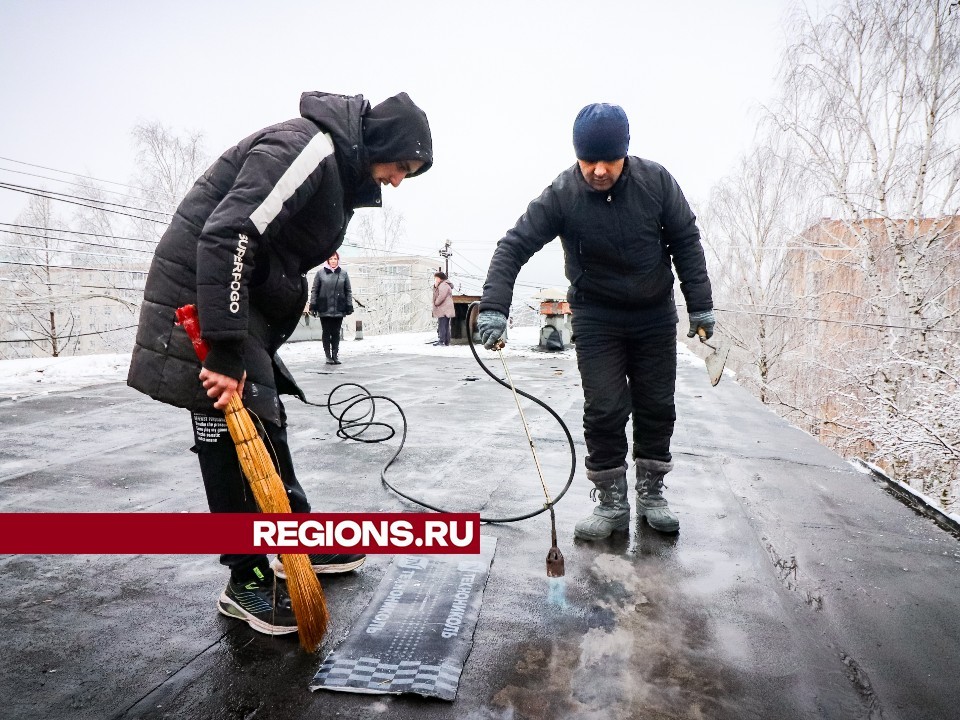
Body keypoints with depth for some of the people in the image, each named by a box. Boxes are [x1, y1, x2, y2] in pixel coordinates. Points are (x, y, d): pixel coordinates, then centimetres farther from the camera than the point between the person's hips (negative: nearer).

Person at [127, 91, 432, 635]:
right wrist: (225, 350, -30)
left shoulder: (339, 166, 14)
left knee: (266, 424, 14)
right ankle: (248, 581, 7)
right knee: (236, 434, -6)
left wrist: (245, 342, 14)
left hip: (248, 300, 10)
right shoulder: (308, 146, -18)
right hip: (204, 299, -10)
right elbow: (227, 235, -29)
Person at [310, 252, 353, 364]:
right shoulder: (320, 273, 3)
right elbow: (314, 291, 4)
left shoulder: (343, 273, 7)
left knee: (336, 333, 6)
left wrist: (349, 306, 3)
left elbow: (348, 291, 8)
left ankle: (335, 355, 14)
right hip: (324, 309, -1)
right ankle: (328, 356, 11)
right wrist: (313, 306, -1)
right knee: (326, 332, 4)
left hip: (339, 309, 1)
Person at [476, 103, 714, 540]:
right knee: (604, 410, -5)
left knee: (657, 407, 7)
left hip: (656, 315, 2)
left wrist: (700, 304, -4)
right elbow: (515, 245, -18)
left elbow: (686, 241, -3)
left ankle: (651, 494, 23)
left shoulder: (656, 181, -12)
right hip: (596, 317, -2)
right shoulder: (561, 195, -16)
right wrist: (494, 307, -31)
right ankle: (611, 501, 9)